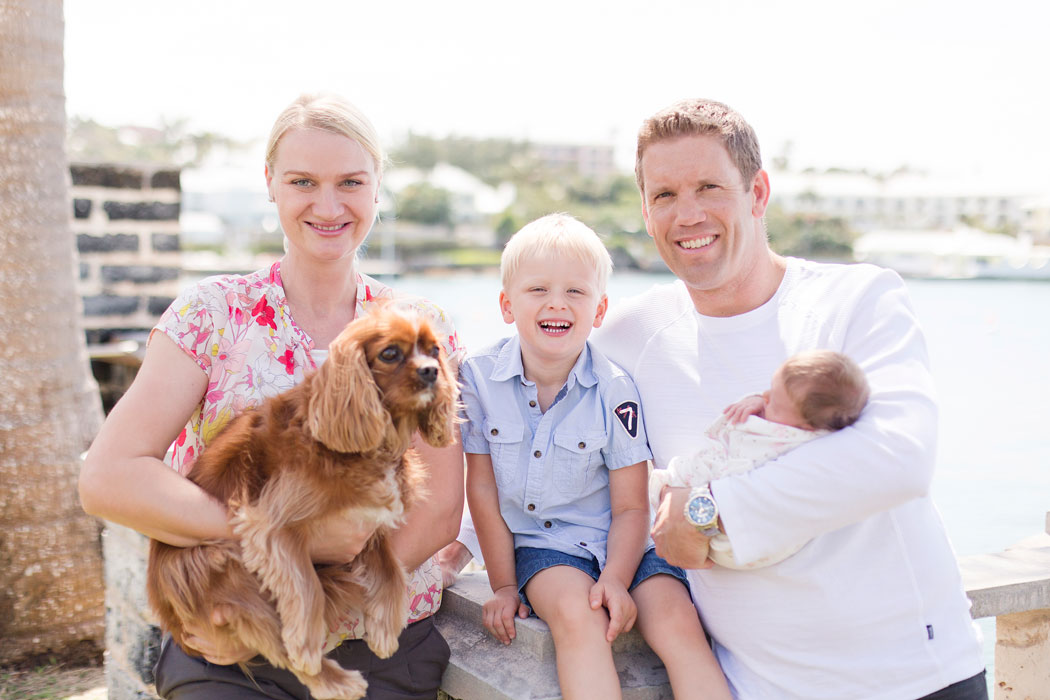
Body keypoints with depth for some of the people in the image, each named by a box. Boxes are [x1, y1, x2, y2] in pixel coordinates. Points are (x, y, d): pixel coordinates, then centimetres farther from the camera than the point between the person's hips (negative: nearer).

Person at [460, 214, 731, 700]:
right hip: (538, 544, 0)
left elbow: (630, 507, -5)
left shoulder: (614, 391, -11)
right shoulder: (479, 378, -8)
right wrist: (503, 584, 1)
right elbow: (482, 487, -1)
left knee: (676, 620, -24)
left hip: (614, 539, 0)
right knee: (575, 613, -30)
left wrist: (615, 579, -21)